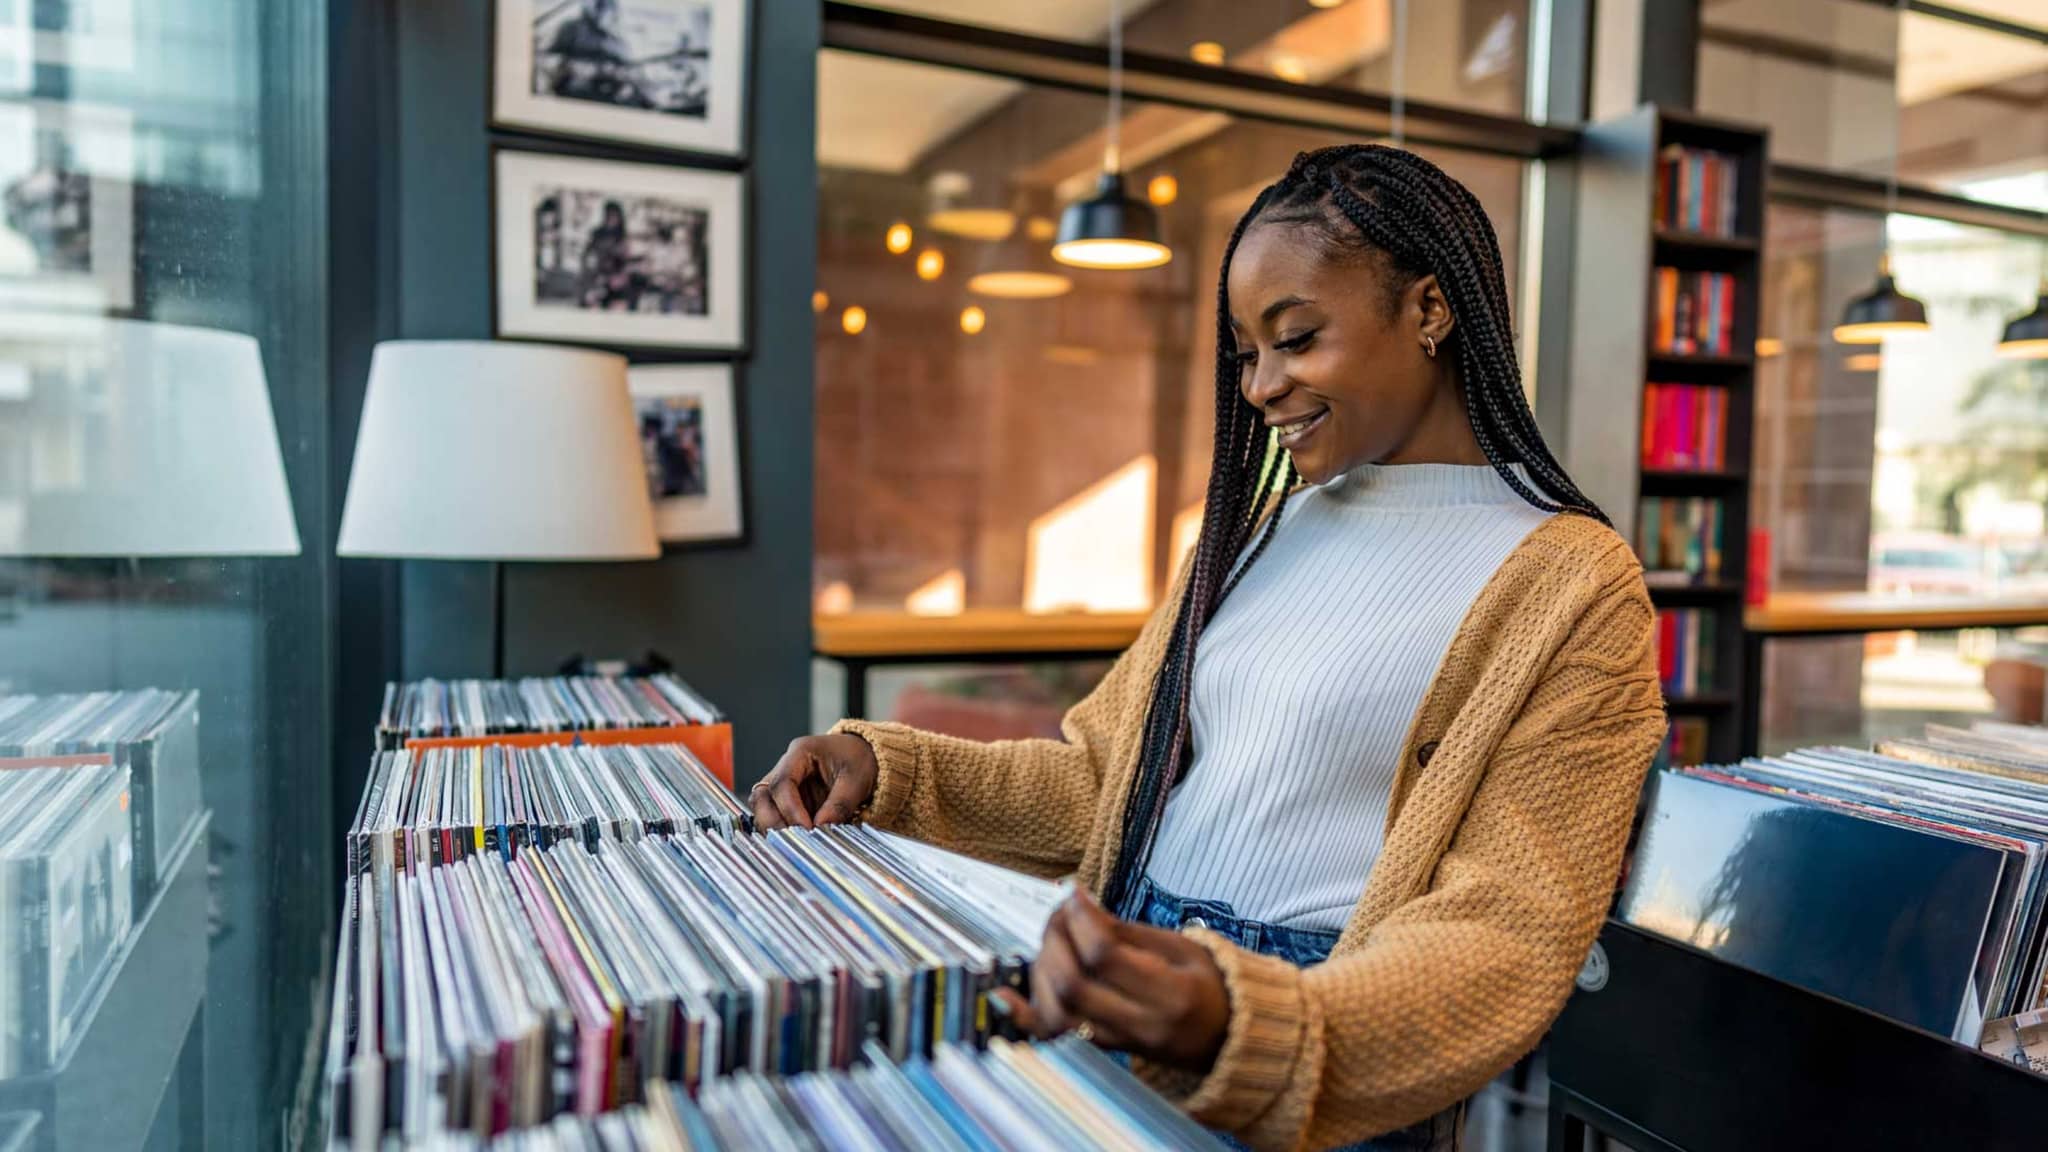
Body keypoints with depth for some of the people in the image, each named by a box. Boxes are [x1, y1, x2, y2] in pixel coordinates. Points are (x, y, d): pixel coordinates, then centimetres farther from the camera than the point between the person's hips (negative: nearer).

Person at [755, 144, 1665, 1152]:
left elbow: (1502, 930, -12)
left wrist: (1238, 1031, -29)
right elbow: (1106, 773, 14)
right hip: (1127, 995, 6)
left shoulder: (1570, 584, -6)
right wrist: (886, 773, 0)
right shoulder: (1264, 523, 13)